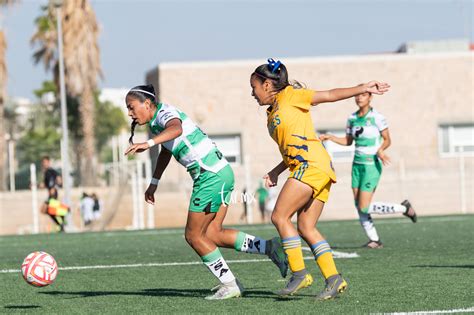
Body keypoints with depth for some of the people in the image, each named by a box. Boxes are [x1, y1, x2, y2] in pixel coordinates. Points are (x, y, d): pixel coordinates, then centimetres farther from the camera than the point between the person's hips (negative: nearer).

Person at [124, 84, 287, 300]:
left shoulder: (165, 113, -12)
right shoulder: (157, 123, 18)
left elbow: (176, 129, -38)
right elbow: (165, 152, 37)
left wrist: (148, 144, -51)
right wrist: (154, 183, 39)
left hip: (211, 175, -10)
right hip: (222, 172, 10)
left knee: (194, 236, -1)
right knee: (211, 235, 8)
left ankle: (229, 285, 4)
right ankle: (269, 247, 4)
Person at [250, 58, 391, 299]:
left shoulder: (289, 95, 2)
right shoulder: (271, 115, 25)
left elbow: (329, 95, 2)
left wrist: (363, 88, -3)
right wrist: (276, 171, 16)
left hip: (311, 163, -9)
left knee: (280, 216, -9)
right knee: (306, 227, 2)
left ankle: (299, 273, -9)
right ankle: (333, 279, -3)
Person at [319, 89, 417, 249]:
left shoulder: (377, 117, -11)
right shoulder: (352, 119, 7)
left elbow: (387, 140, -5)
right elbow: (348, 141, 18)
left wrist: (380, 150, -25)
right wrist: (330, 137, 6)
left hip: (372, 165, -6)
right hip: (357, 164, 6)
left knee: (364, 208, -11)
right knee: (359, 207, 0)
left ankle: (404, 208, 6)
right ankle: (375, 240, 11)